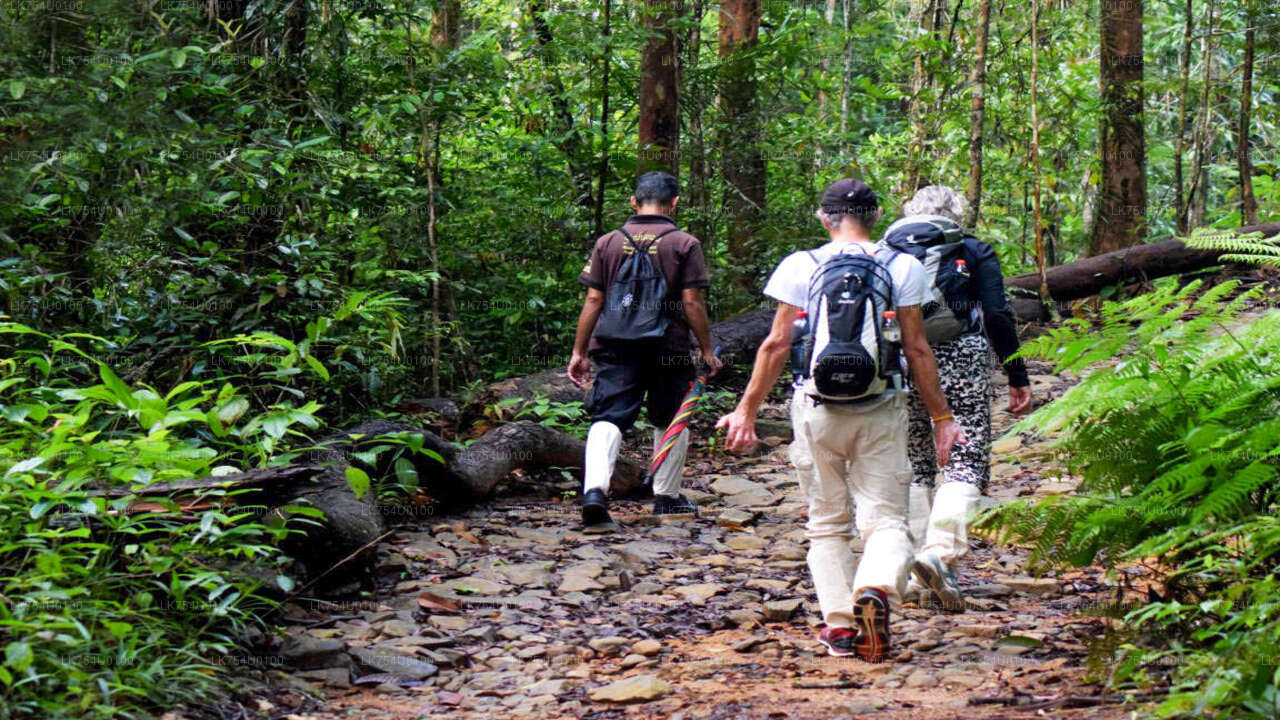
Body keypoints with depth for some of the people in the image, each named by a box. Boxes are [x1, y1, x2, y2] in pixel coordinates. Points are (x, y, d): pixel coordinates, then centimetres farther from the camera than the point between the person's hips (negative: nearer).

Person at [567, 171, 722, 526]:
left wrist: (579, 352, 8)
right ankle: (667, 496, 25)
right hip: (669, 350, -1)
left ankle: (594, 487, -26)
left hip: (615, 349, 1)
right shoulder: (684, 244, -1)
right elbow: (692, 302, -5)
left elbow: (593, 301, 4)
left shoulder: (608, 243, 6)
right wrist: (707, 350, 4)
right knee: (671, 422, 16)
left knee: (608, 419, -5)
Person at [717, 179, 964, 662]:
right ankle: (877, 589, -28)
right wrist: (941, 417, 9)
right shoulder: (902, 267, 2)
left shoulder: (801, 266, 1)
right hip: (882, 412, 0)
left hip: (821, 410, 1)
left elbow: (777, 345, 1)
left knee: (827, 522, 13)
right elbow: (916, 349, 2)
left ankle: (840, 622, 6)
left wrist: (746, 410, 8)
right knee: (886, 519, 1)